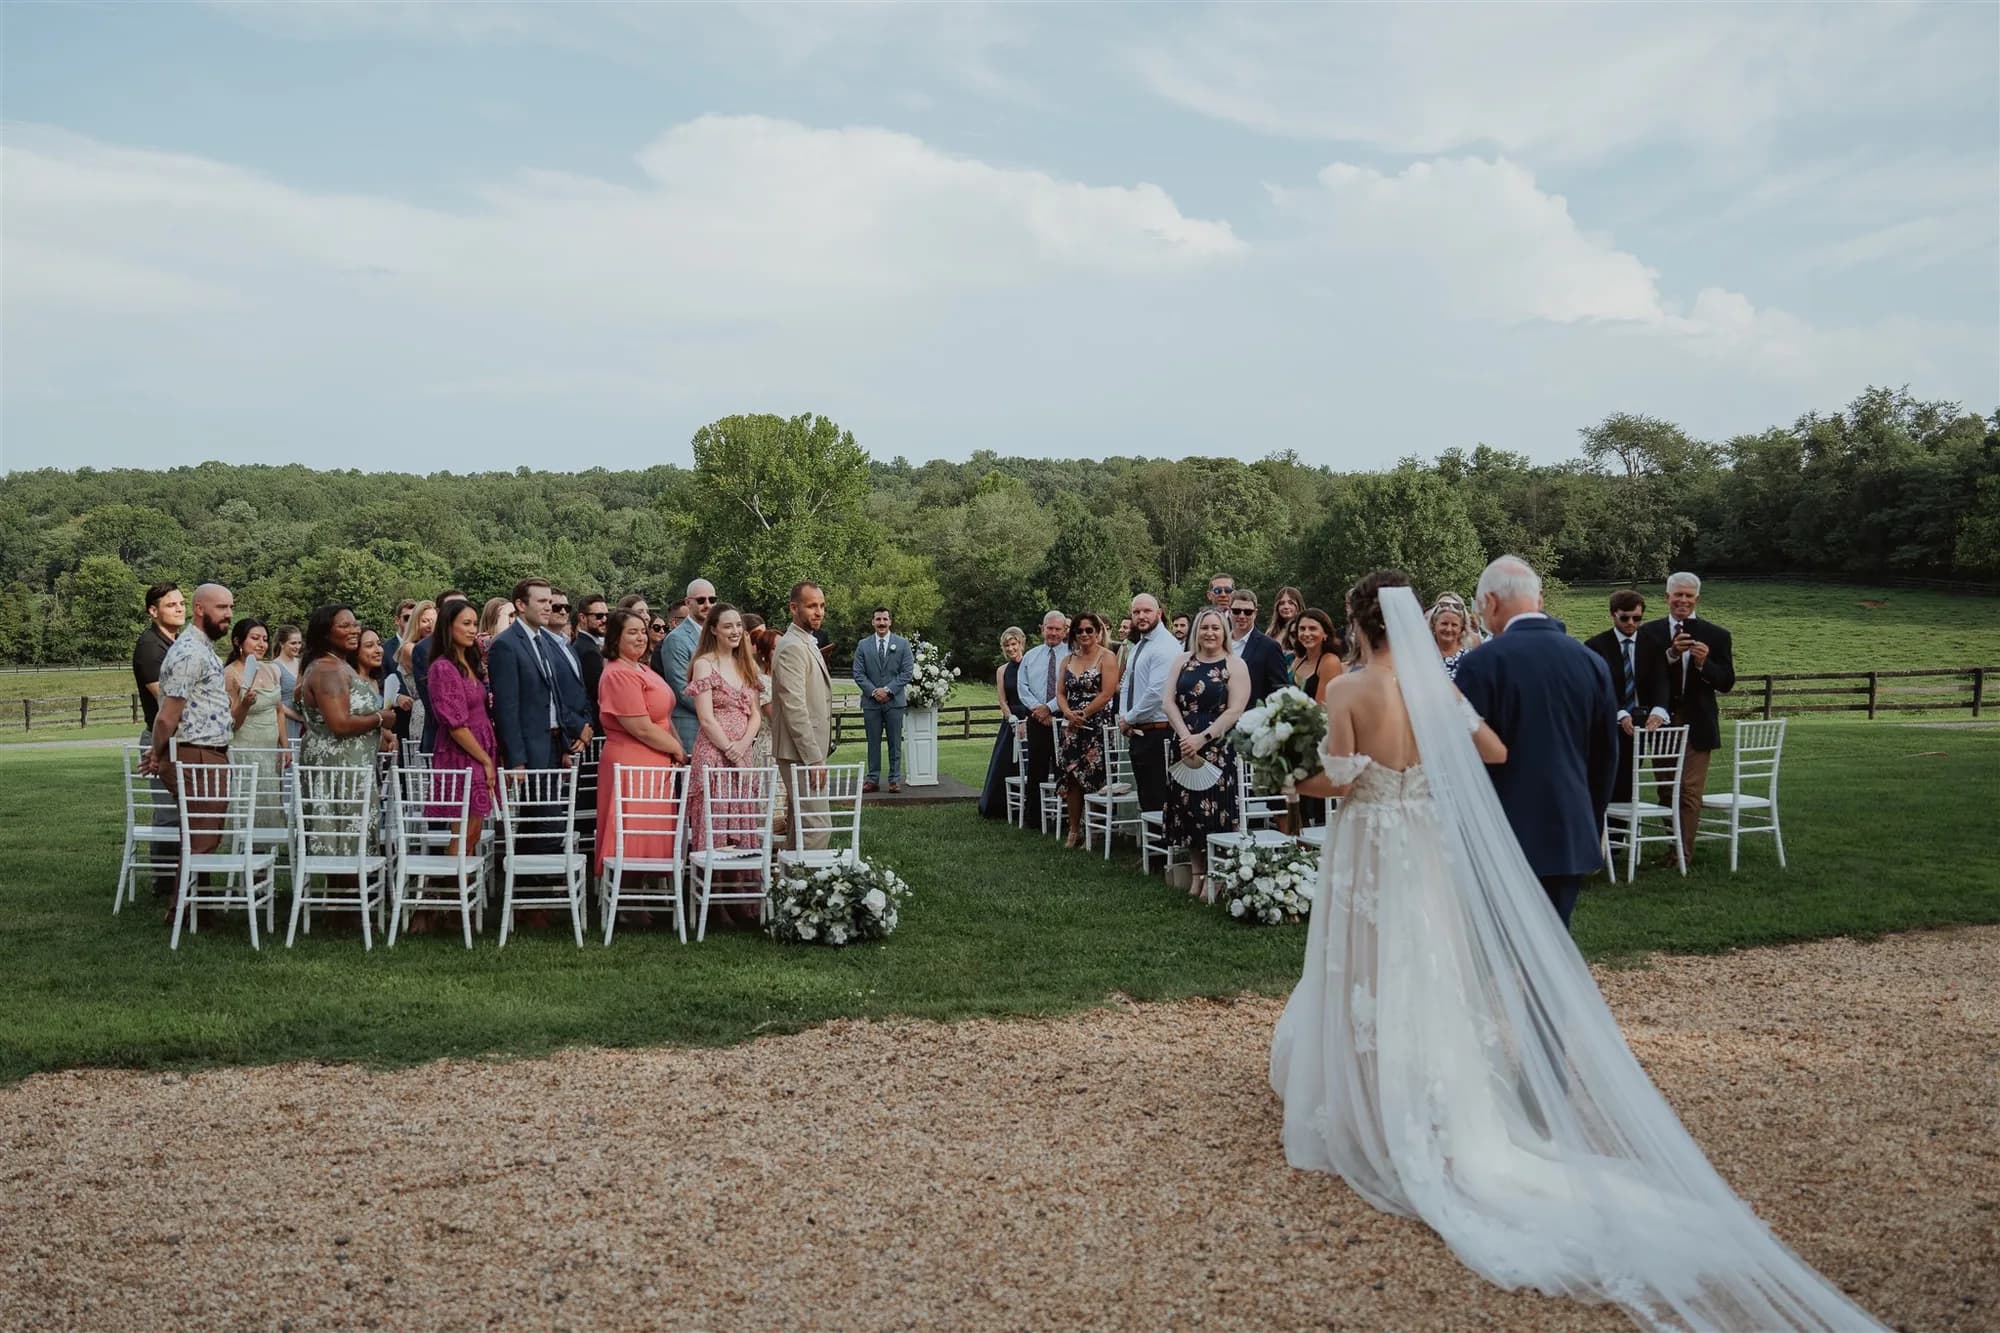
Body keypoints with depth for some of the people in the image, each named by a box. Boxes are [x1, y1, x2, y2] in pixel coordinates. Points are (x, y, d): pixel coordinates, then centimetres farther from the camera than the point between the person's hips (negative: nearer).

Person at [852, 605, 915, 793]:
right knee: (873, 742, 4)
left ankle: (895, 779, 8)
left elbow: (907, 671, -1)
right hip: (871, 701, 1)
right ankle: (873, 779, 8)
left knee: (895, 742, 3)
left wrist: (888, 690, -11)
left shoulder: (902, 643, 5)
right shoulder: (863, 645, 7)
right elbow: (858, 673, 3)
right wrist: (873, 691, -11)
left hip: (894, 700, -1)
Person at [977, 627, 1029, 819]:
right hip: (1011, 722, 3)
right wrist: (1014, 722, -7)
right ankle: (1001, 808, 14)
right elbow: (1002, 702, 5)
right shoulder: (1002, 671, 9)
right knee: (1005, 766, 4)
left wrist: (1029, 720, -14)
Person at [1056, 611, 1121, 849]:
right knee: (1070, 778, 2)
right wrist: (1069, 713, -7)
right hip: (1073, 728, 6)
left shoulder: (1107, 657, -3)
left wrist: (1082, 715, -10)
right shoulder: (1068, 660, 16)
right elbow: (1061, 694, 13)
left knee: (1094, 779, -6)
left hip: (1098, 725, -6)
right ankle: (1075, 831, 11)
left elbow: (1107, 694, -11)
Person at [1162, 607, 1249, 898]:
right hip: (1185, 748, 4)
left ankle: (1213, 875, 6)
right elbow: (1170, 702, 4)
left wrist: (1202, 738, -16)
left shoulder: (1235, 666, -2)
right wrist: (1185, 736, -10)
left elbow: (1235, 711, -10)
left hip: (1218, 749, -4)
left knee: (1214, 807, -5)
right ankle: (1197, 872, 16)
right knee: (1187, 808, 6)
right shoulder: (1183, 661, 10)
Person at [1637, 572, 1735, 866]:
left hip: (1697, 724, -2)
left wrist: (1705, 664, -19)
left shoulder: (1716, 636, 1)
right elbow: (1644, 678, -10)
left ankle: (1684, 853, 4)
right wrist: (1671, 654, -23)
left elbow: (1727, 684, -1)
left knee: (1690, 791, -3)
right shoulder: (1650, 633, 2)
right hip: (1661, 721, 2)